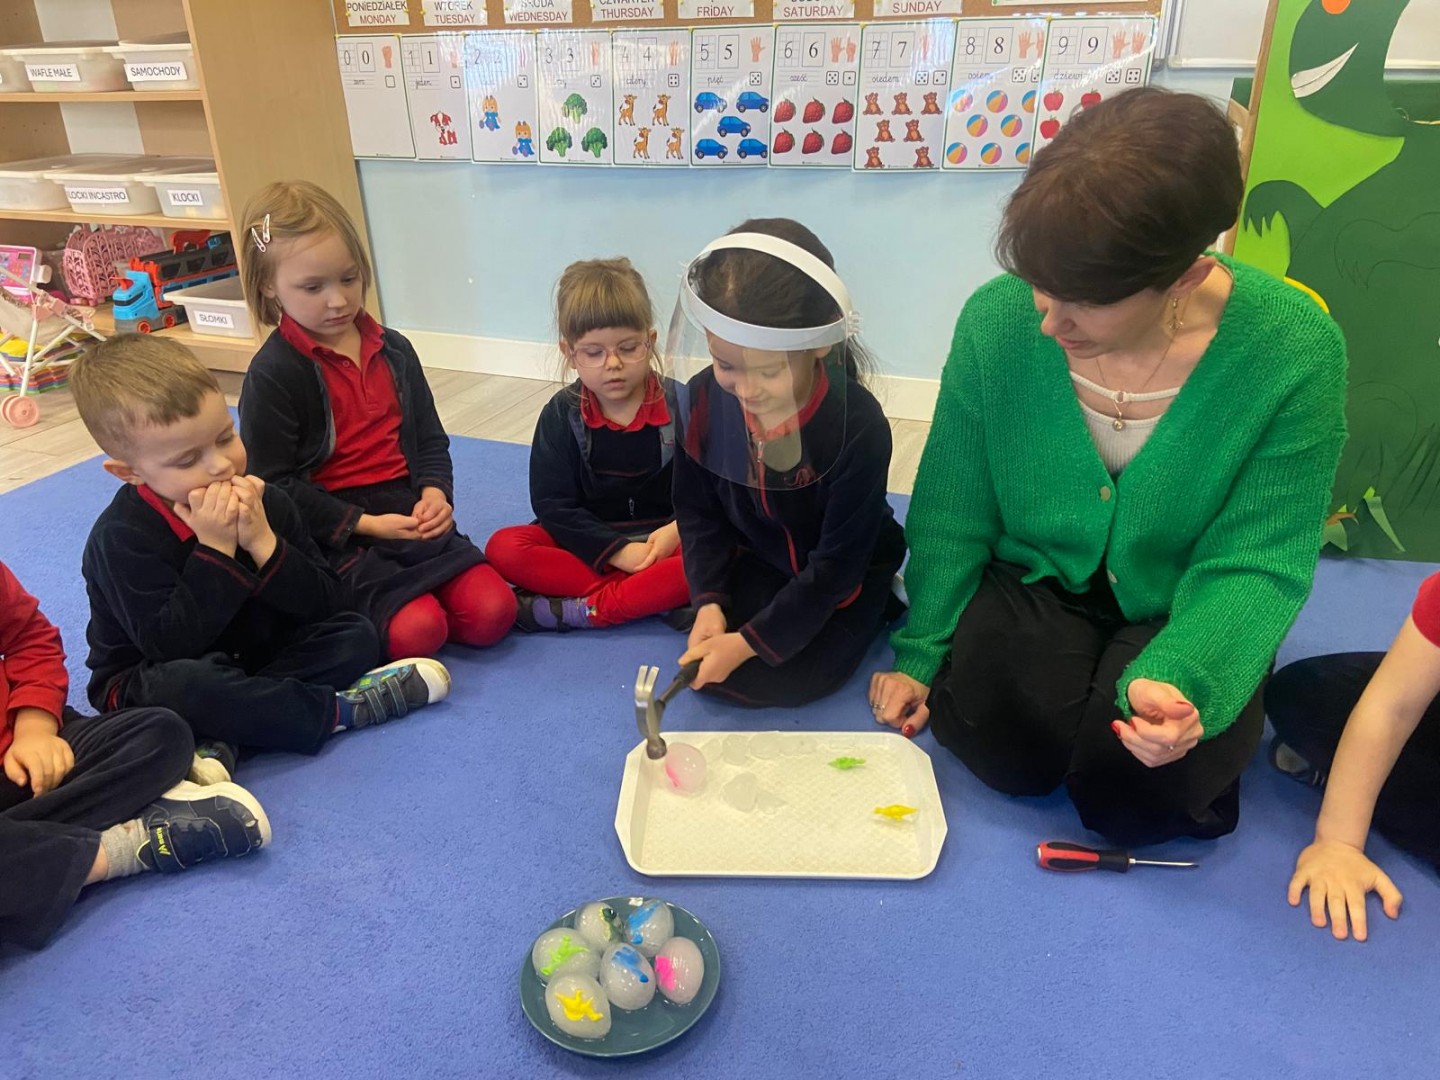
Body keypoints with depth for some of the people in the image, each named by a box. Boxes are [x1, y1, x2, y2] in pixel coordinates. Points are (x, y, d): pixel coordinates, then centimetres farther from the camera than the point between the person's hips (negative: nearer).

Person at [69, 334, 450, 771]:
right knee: (177, 684, -40)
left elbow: (327, 606, -10)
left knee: (357, 636, -14)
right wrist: (216, 550, -30)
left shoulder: (262, 500, -7)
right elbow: (170, 645, -29)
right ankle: (339, 710, -24)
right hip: (144, 683, -5)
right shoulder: (122, 538, -20)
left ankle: (220, 740, -27)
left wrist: (263, 543, -25)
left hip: (254, 658, 5)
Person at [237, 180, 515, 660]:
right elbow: (274, 485, -9)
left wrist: (434, 493, -7)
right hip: (335, 535, -5)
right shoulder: (271, 374, -7)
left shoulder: (393, 351, 10)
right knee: (415, 633, -25)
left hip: (409, 517, 5)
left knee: (490, 612, -15)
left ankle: (412, 599, 10)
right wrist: (365, 524, -16)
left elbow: (430, 440, 14)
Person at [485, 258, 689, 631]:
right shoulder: (561, 415, -4)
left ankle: (576, 611, -29)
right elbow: (552, 504, -9)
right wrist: (617, 551, -20)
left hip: (664, 540, -1)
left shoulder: (679, 405, -5)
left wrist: (678, 530, -24)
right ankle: (656, 595, -25)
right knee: (503, 549, -24)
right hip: (592, 544, 1)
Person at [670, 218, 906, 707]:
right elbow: (698, 511, -3)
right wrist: (710, 601, -17)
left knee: (787, 680, -18)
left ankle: (875, 607, 7)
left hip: (845, 574, -4)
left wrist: (751, 641, -24)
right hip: (759, 561, 4)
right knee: (703, 667, -11)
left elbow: (838, 561, -24)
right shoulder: (701, 400, -18)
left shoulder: (858, 424, -31)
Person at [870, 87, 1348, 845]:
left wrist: (1182, 681, -33)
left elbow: (1253, 562, -15)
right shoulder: (997, 318, -18)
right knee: (1006, 749, -22)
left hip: (1176, 610, 0)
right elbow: (952, 514, -7)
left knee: (1133, 792, -20)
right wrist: (919, 653, -7)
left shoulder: (1293, 350, -22)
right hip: (1036, 584, 1)